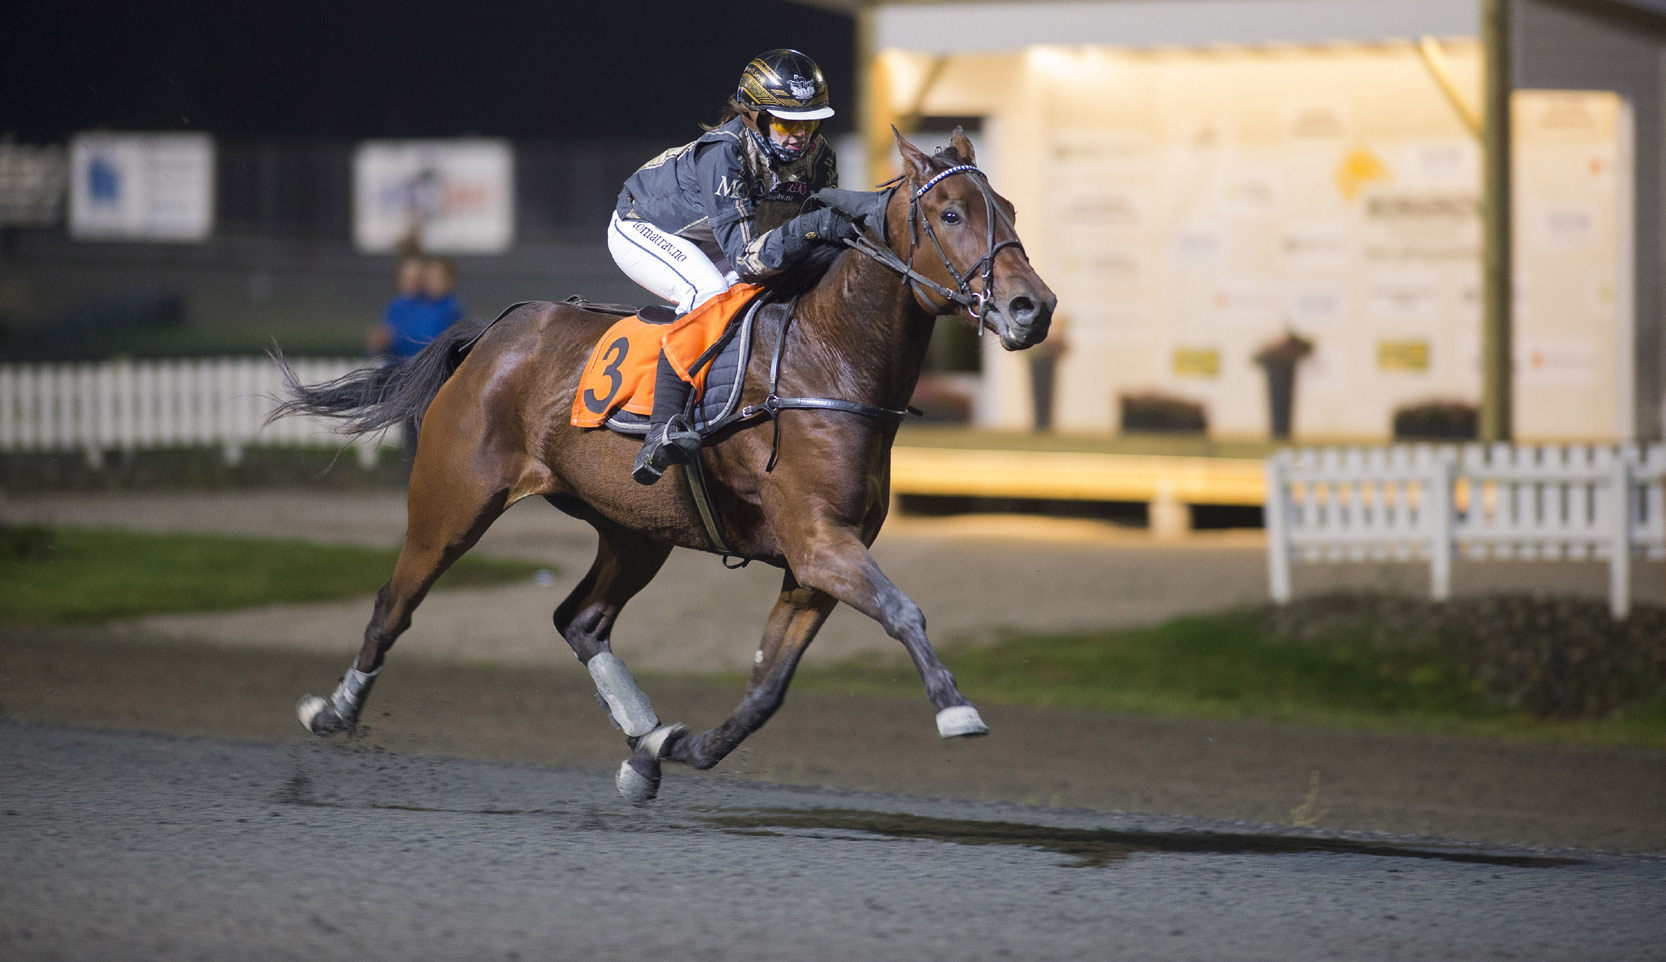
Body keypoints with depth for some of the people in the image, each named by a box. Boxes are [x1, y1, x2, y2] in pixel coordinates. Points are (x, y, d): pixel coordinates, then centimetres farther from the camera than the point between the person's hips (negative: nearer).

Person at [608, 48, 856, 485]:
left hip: (705, 244, 8)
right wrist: (811, 227, -57)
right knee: (712, 291, -34)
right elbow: (745, 254, -46)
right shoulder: (722, 154, -38)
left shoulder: (818, 158, -18)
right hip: (643, 229, -8)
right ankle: (663, 428, -38)